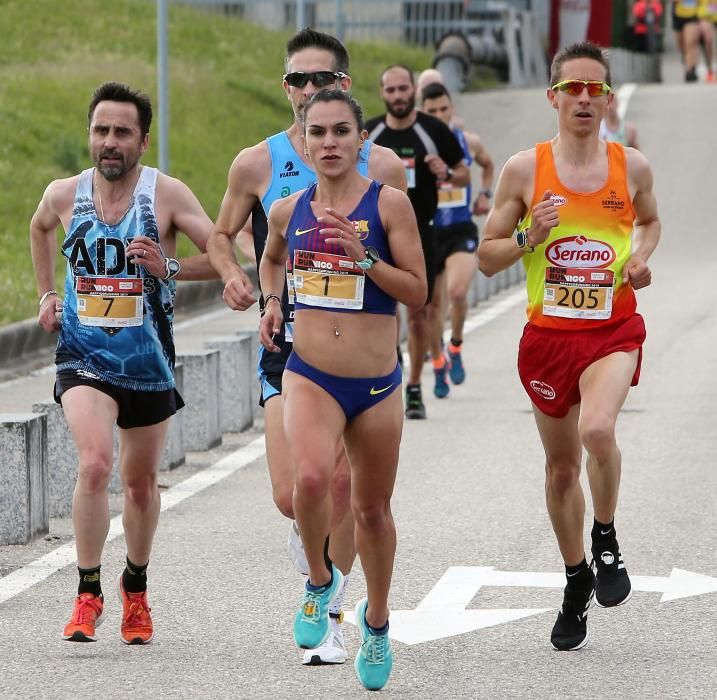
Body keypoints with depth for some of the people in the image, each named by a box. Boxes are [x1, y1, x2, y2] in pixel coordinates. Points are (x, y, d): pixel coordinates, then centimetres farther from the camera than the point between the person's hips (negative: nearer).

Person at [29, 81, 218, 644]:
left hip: (148, 362, 0)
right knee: (96, 463, -23)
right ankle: (88, 593, -13)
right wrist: (47, 293, 19)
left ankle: (136, 586, 38)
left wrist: (169, 269, -25)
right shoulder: (64, 194, -1)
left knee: (141, 482, 15)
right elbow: (40, 227, 23)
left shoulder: (167, 194, -10)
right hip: (84, 358, 0)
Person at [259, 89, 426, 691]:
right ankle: (320, 580, -1)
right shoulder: (289, 211, 5)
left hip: (377, 385, -1)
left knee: (373, 507, 12)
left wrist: (364, 256, -20)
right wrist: (272, 301, 10)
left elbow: (419, 292, -8)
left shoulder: (389, 204, -6)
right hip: (310, 376, 1)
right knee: (311, 478, -27)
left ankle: (377, 620, 35)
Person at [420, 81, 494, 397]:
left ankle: (456, 347, 3)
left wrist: (485, 194, 10)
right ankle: (438, 365, 26)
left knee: (457, 292, -23)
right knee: (433, 303, 6)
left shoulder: (469, 142, 2)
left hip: (462, 231, 0)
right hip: (427, 231, 0)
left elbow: (487, 165, 25)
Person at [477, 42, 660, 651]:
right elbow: (487, 257, 3)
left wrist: (641, 257, 1)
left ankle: (606, 542, -2)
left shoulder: (632, 166, 1)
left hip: (613, 331, -1)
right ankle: (577, 581, 33)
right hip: (548, 333, 1)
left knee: (597, 429, -29)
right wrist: (528, 239, -17)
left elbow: (650, 221, 22)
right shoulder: (524, 170, -3)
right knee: (562, 467, 12)